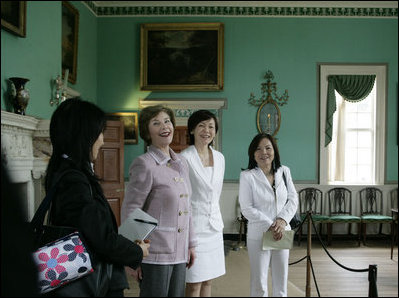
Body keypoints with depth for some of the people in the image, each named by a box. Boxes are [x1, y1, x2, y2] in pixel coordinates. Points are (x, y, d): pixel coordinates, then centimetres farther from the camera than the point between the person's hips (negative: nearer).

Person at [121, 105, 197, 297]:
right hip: (155, 254, -7)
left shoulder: (181, 163, 11)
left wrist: (190, 244, 16)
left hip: (179, 253, 7)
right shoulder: (144, 164, -11)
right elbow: (129, 211, -11)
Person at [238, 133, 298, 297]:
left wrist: (282, 220, -12)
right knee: (259, 284, 4)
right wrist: (270, 226, -16)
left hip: (282, 234, 4)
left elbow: (293, 199, 5)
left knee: (281, 281, 13)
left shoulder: (284, 171, 5)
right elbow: (247, 209, -11)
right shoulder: (247, 176, -9)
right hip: (258, 235, -4)